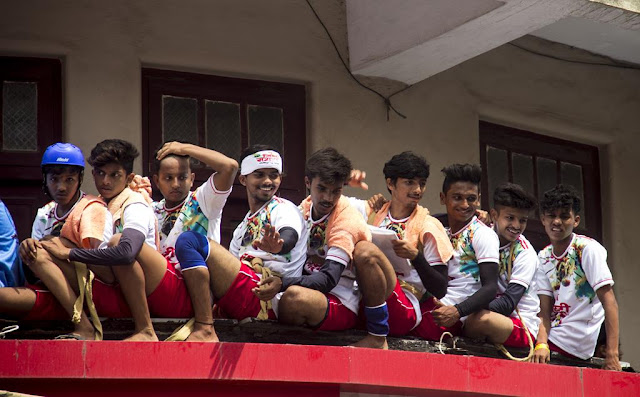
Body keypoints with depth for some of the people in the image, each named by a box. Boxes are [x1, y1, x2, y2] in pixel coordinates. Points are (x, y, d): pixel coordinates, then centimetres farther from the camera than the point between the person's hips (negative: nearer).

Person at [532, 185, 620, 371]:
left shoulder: (588, 249, -11)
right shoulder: (544, 257, 7)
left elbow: (609, 302, -16)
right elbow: (545, 310, 1)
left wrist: (612, 355, -25)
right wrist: (541, 344, -20)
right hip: (553, 336, 6)